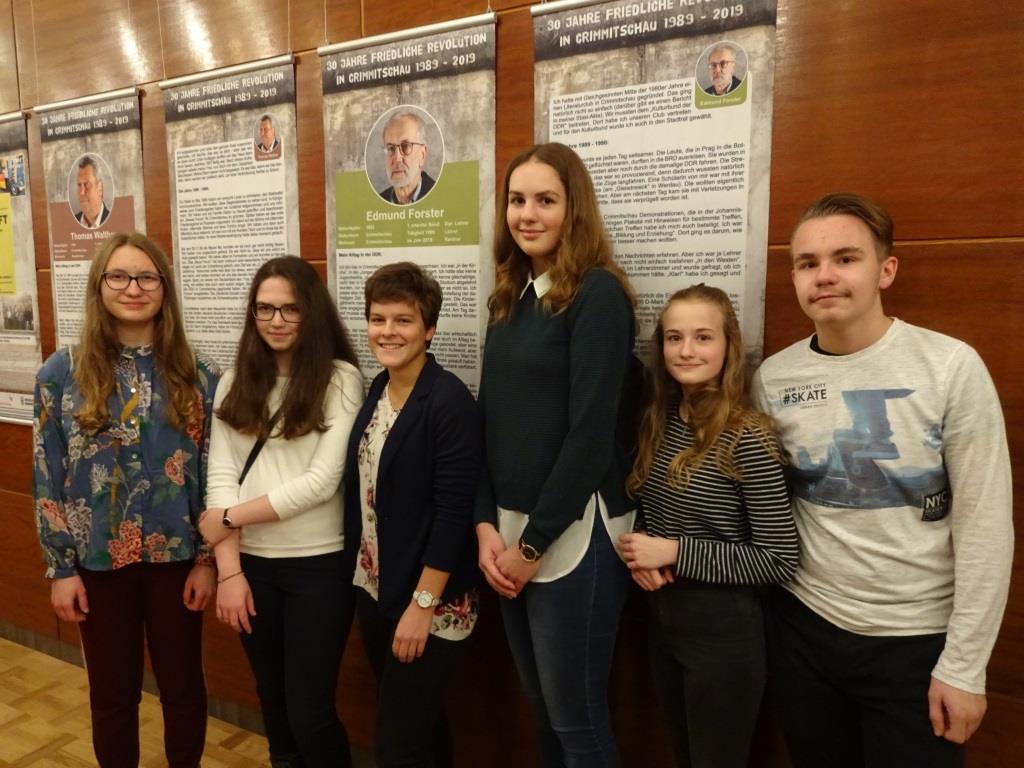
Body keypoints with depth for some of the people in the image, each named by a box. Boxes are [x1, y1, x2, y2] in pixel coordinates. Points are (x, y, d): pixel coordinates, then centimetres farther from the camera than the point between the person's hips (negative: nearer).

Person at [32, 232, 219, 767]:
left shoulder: (195, 375, -4)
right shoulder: (61, 373, -4)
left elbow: (210, 472, -2)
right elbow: (47, 479, -2)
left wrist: (207, 559, -3)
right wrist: (59, 568, -2)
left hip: (176, 556, 0)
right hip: (98, 560, 0)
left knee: (183, 683, 15)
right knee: (112, 690, 16)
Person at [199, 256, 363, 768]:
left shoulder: (340, 379, -8)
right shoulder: (236, 381, 6)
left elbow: (322, 481, -14)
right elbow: (220, 475, 0)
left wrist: (230, 517, -8)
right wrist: (228, 569, -7)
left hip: (319, 563, -4)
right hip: (250, 562, 4)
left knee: (310, 711, 4)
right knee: (272, 698, 20)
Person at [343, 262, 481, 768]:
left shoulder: (449, 401, -18)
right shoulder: (376, 391, 4)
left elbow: (454, 512, -20)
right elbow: (364, 492, 9)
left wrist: (422, 603, -19)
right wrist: (364, 575, 10)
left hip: (429, 601, -7)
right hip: (373, 589, 7)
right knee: (418, 725, 21)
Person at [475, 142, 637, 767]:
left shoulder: (598, 293, -12)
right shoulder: (511, 296, 10)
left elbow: (592, 431, -17)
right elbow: (491, 421, 8)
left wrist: (533, 543, -13)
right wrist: (487, 526, -1)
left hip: (572, 534, -7)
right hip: (510, 529, 7)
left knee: (577, 717, 9)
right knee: (544, 708, 21)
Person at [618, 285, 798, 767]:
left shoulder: (748, 438, -20)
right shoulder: (659, 420, 1)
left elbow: (779, 561, -19)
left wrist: (675, 552, -21)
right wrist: (638, 553, -8)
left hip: (722, 625, -6)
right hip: (661, 616, 7)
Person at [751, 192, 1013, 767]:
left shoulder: (951, 366, -14)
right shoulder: (774, 377, -4)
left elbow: (985, 526, -12)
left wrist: (964, 665, -10)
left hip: (918, 640, -2)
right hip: (805, 627, 3)